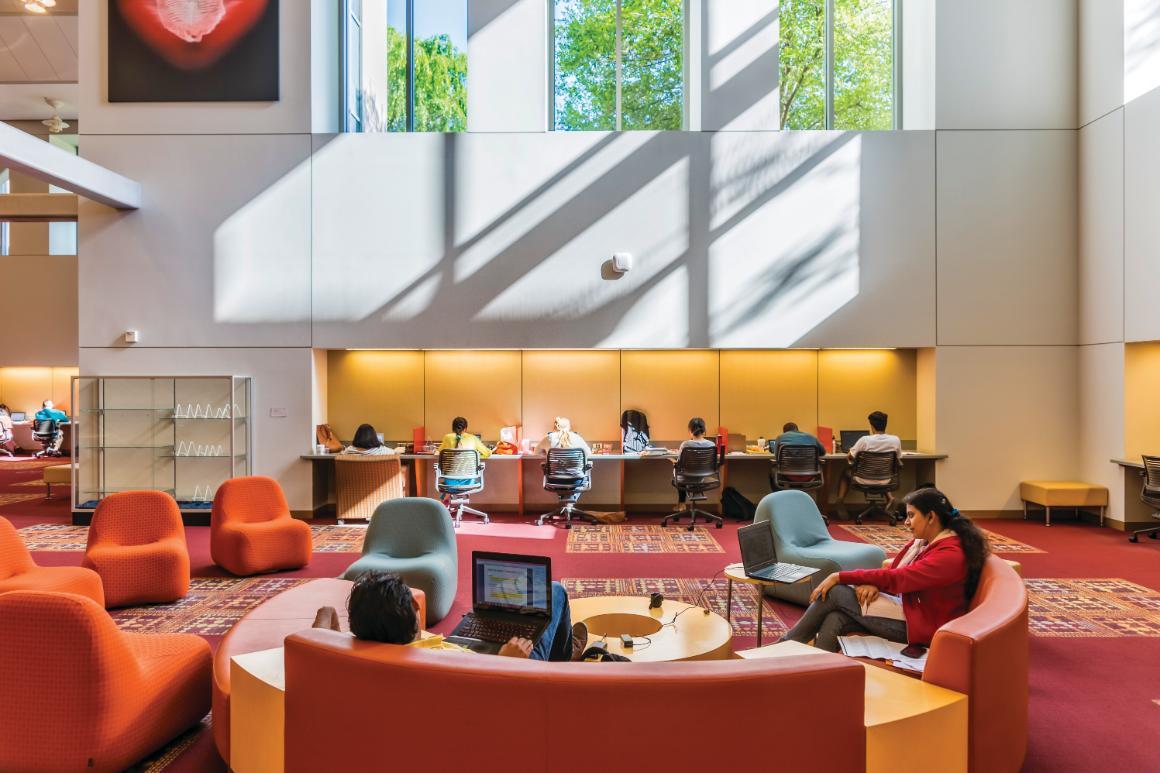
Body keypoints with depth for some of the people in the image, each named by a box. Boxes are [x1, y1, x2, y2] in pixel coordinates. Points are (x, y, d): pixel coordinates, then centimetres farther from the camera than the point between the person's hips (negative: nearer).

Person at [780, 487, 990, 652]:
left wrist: (841, 576, -22)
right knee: (833, 620, -20)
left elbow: (896, 578, -24)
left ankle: (788, 644, -1)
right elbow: (893, 570, 10)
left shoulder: (950, 555, -19)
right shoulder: (922, 541, 12)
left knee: (834, 592, -16)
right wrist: (871, 584, -15)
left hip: (918, 625, -8)